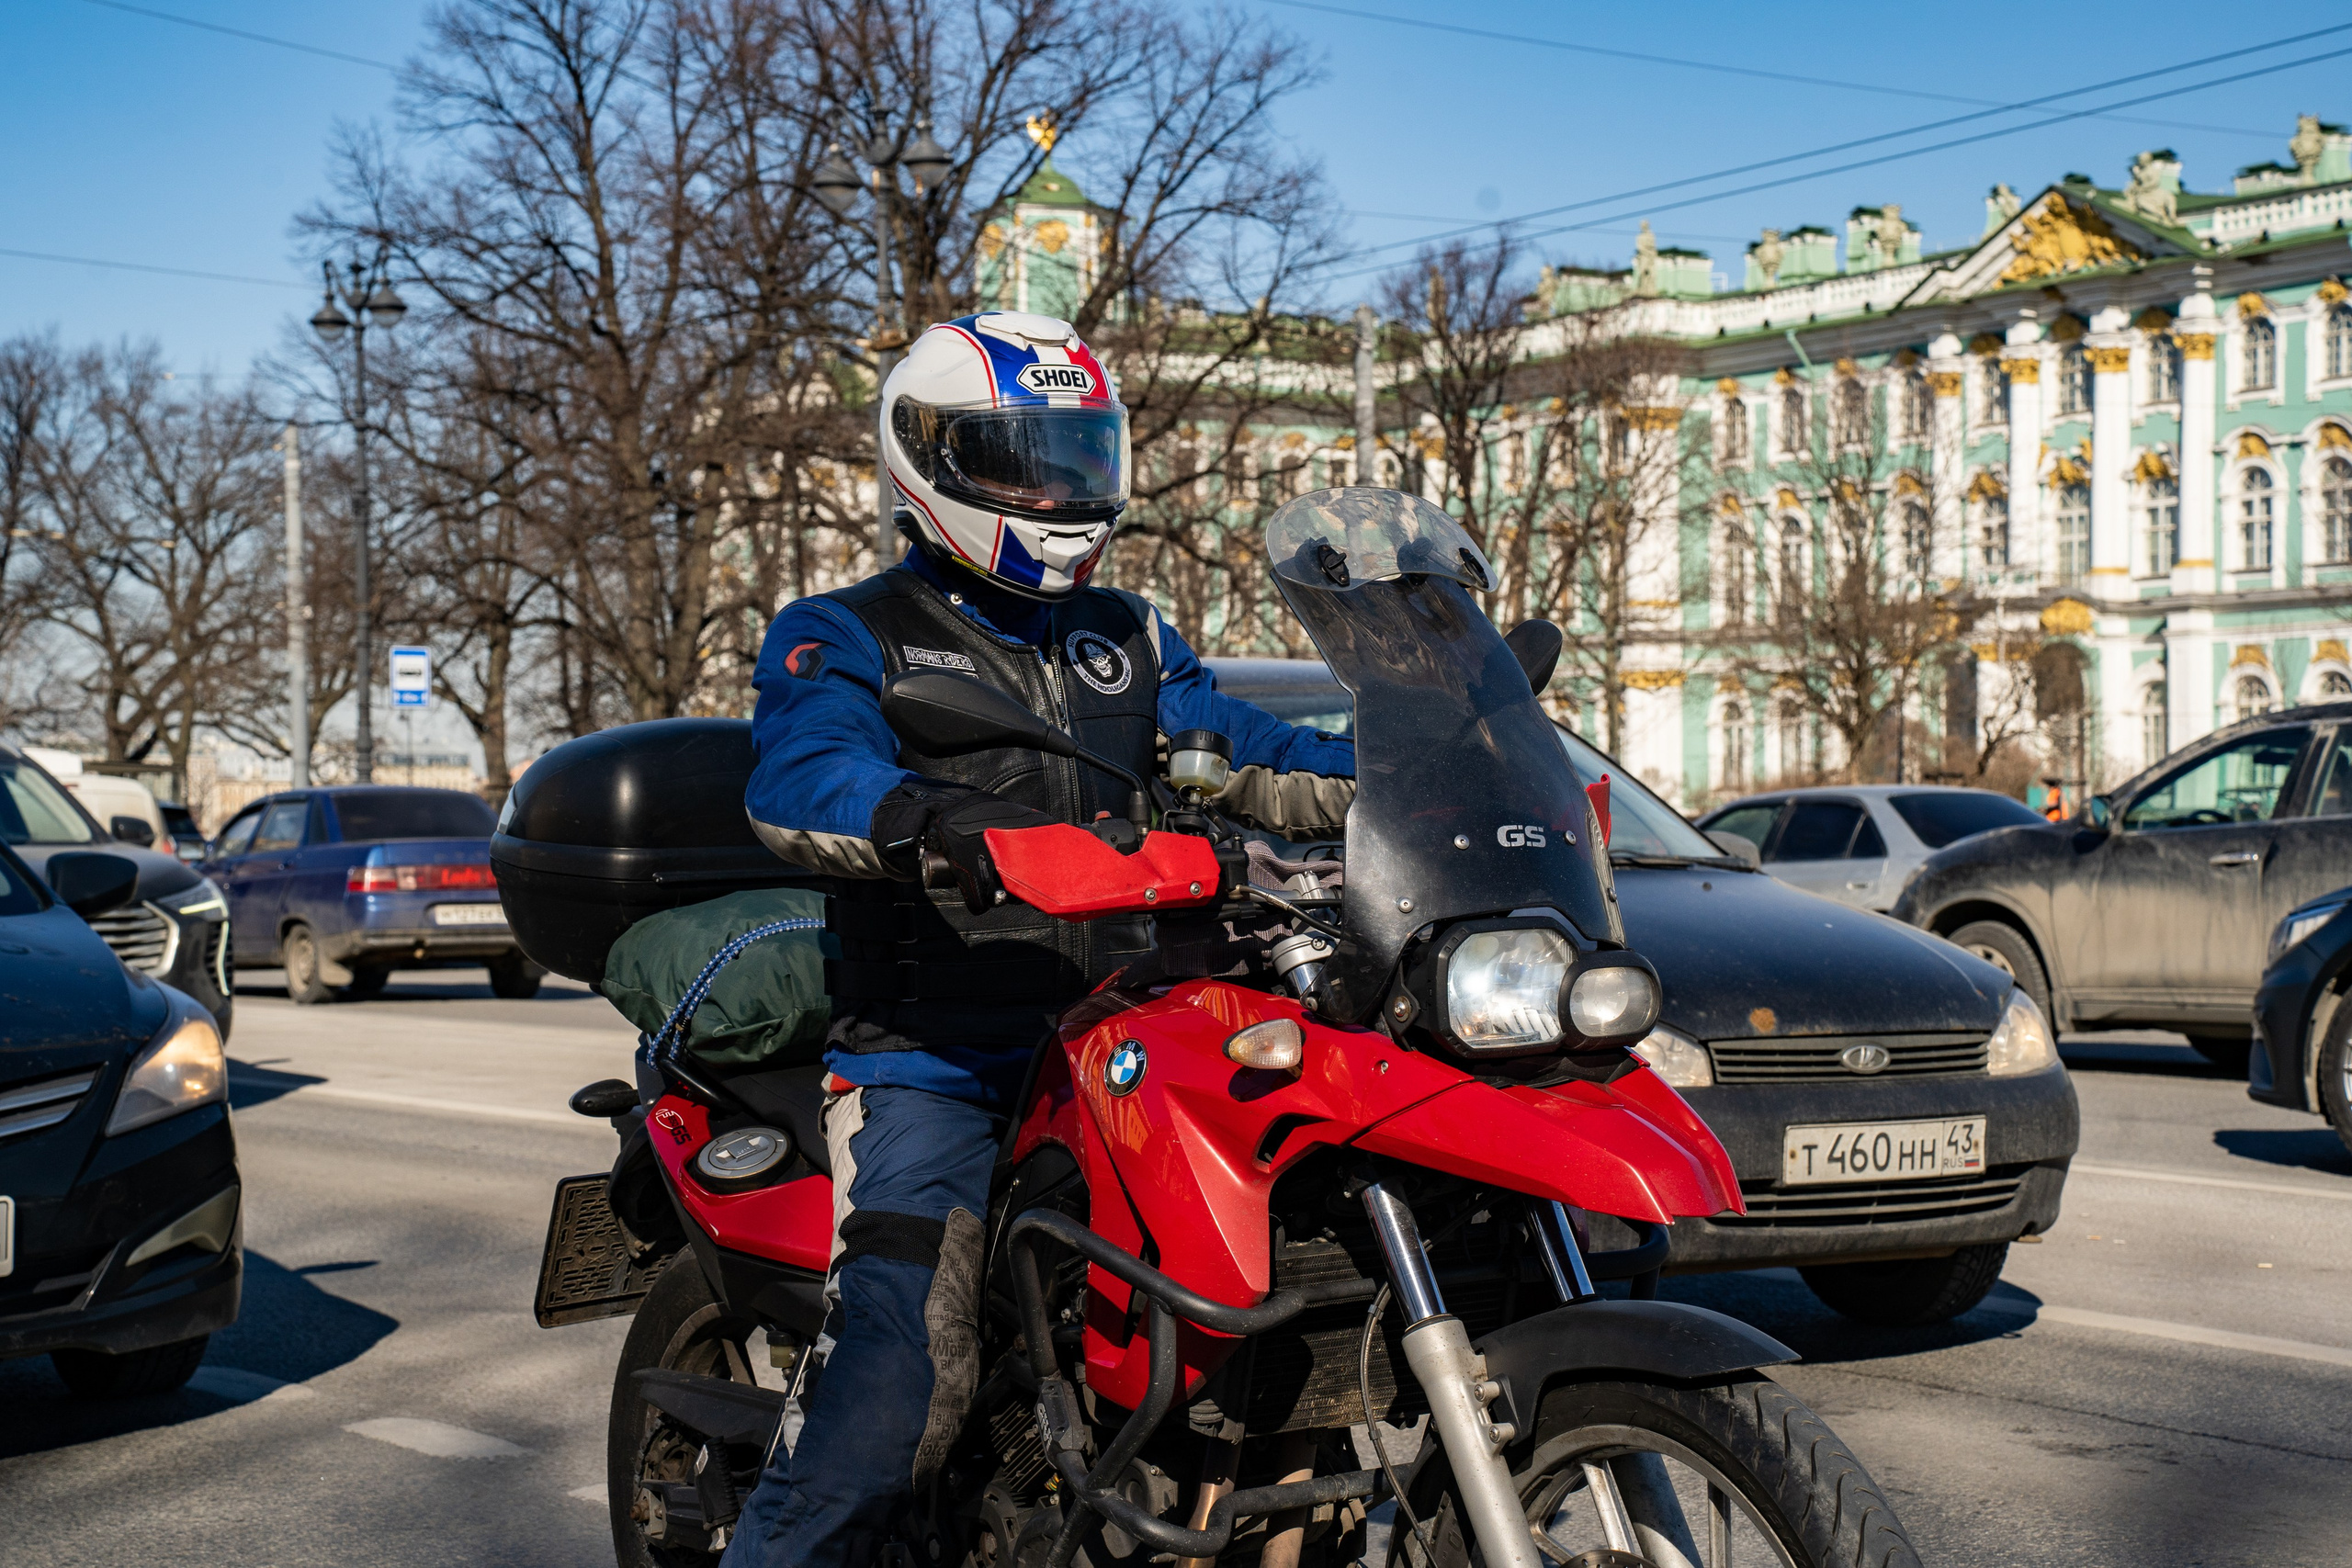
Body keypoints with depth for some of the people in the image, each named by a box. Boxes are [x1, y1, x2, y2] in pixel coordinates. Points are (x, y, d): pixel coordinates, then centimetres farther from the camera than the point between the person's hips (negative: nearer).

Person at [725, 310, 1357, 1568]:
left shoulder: (1128, 639, 21)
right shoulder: (849, 639, 2)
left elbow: (1236, 751, 13)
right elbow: (799, 776, -18)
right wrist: (936, 816, -39)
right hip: (929, 1066, -5)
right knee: (899, 1384, -19)